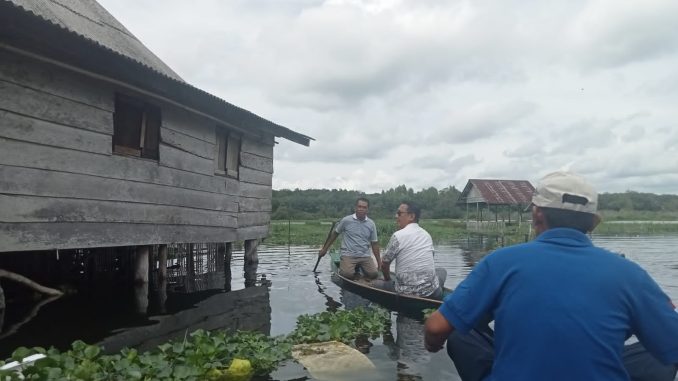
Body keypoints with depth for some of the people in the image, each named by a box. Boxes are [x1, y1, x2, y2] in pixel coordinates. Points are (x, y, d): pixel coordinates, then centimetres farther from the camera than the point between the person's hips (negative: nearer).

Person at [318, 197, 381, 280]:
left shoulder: (371, 224, 6)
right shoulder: (346, 220, -2)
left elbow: (374, 243, 12)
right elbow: (335, 233, 10)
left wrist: (379, 262, 9)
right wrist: (325, 249, 12)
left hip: (365, 256, 3)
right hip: (348, 255, -3)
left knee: (374, 274, -19)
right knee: (348, 274, -28)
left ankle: (360, 268, 12)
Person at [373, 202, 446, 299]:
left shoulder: (398, 235, -8)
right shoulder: (427, 234, 9)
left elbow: (384, 264, 0)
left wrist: (388, 279, 20)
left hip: (407, 293, -4)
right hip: (432, 292, 4)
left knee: (375, 284, 14)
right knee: (441, 271, 34)